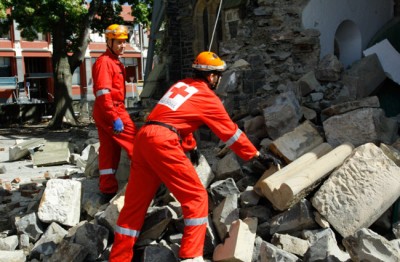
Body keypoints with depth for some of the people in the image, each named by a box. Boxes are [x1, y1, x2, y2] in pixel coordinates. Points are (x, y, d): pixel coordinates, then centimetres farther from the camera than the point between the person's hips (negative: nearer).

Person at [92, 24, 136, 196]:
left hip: (103, 114, 10)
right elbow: (103, 93, -21)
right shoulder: (105, 62, -12)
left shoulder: (115, 62, 19)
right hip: (111, 111, -10)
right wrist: (115, 118, -25)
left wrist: (119, 113, 17)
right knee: (136, 144, -5)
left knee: (109, 150, 10)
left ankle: (108, 189, 15)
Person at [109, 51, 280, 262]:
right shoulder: (208, 98, 3)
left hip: (144, 137, 8)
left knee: (134, 203, 12)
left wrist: (191, 146, 44)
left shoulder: (181, 85, 24)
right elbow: (230, 131, 8)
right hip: (163, 142, -8)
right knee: (196, 197, 1)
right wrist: (254, 154, 19)